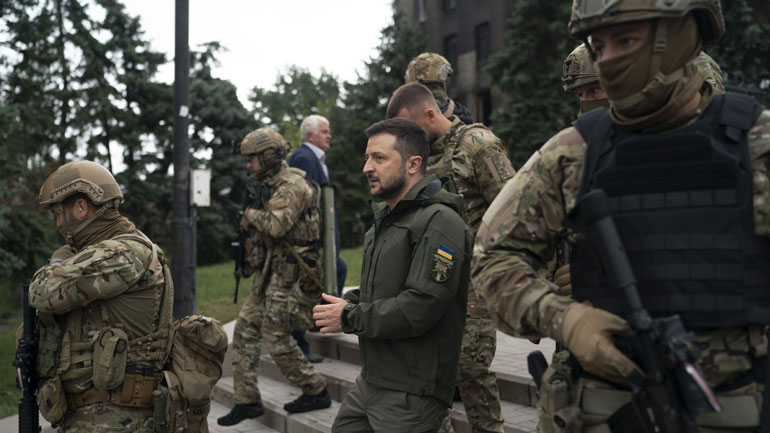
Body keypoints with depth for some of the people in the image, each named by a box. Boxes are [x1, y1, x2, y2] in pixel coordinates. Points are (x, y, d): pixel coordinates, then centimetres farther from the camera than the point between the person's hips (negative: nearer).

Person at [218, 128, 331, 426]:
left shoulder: (292, 185, -17)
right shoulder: (273, 185, 15)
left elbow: (276, 225, -30)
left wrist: (251, 214, -11)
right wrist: (250, 223, 2)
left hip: (289, 273, -10)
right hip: (269, 272, 10)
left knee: (277, 336, -6)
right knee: (245, 329, 8)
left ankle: (315, 393, 10)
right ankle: (247, 401, 14)